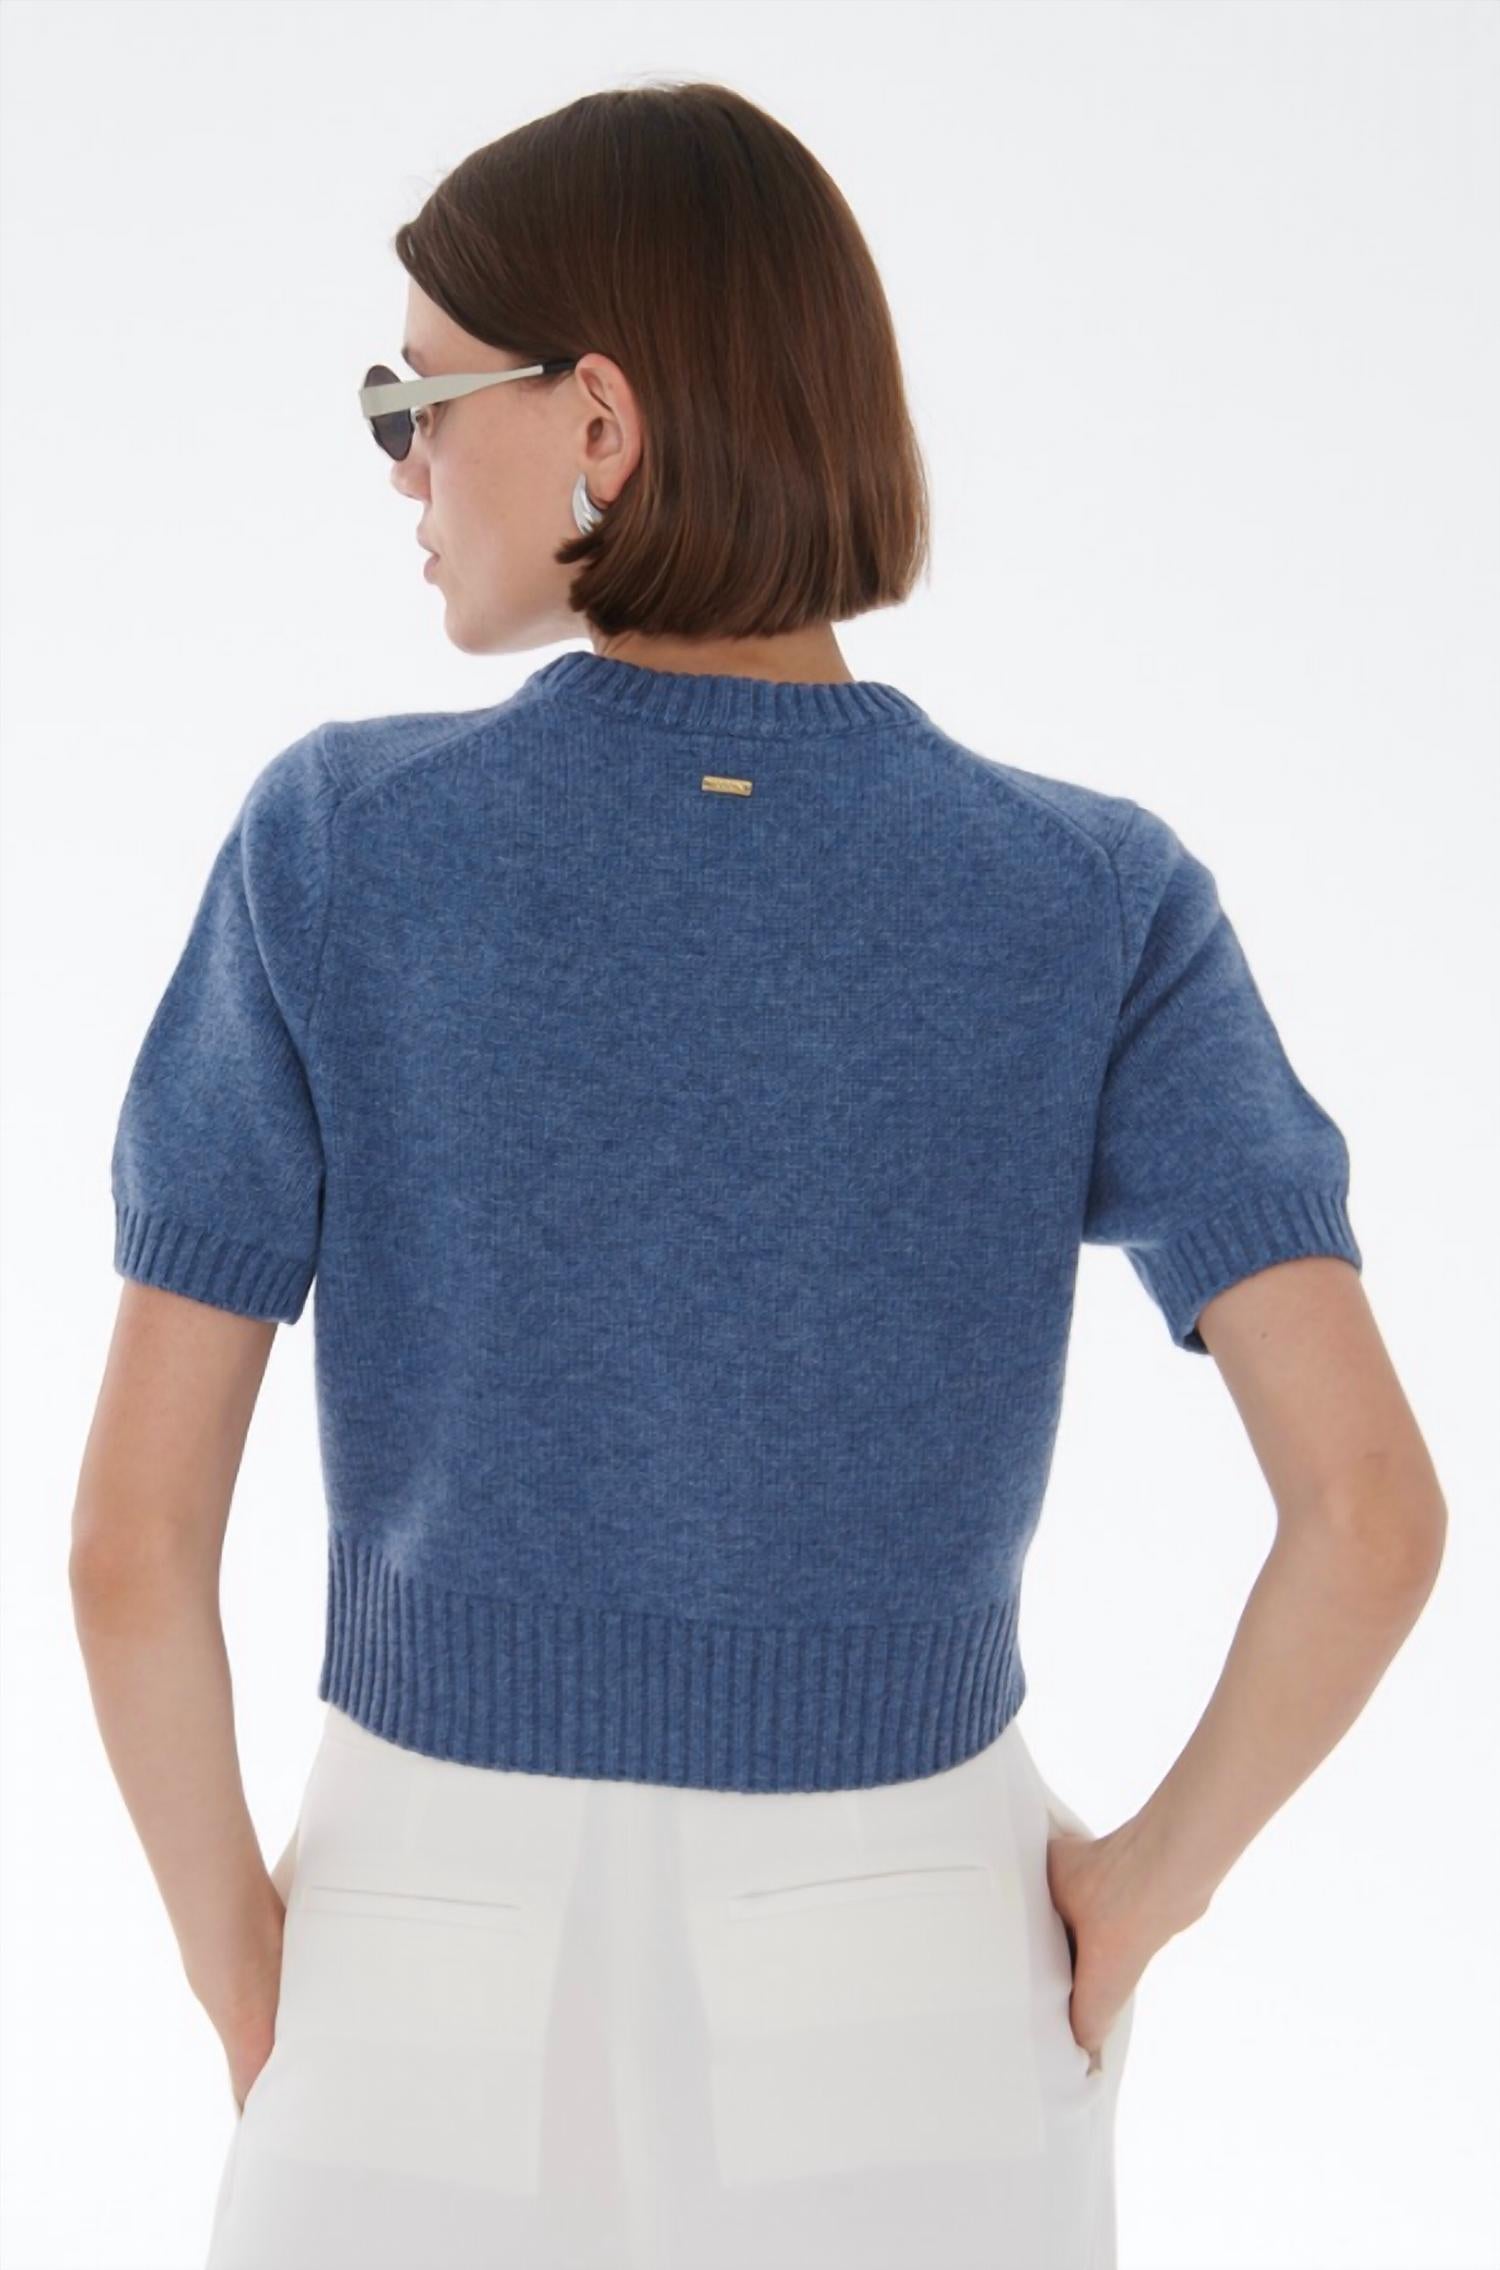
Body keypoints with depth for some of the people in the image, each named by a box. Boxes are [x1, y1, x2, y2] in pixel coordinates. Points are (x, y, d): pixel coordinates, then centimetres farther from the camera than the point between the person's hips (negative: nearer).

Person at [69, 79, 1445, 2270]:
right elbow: (1372, 1506, -19)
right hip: (902, 2017, 1)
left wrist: (243, 1971, 4)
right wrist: (1144, 1890, -1)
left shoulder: (334, 843, -14)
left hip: (450, 2008, 0)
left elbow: (134, 1533, -13)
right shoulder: (1097, 902, -11)